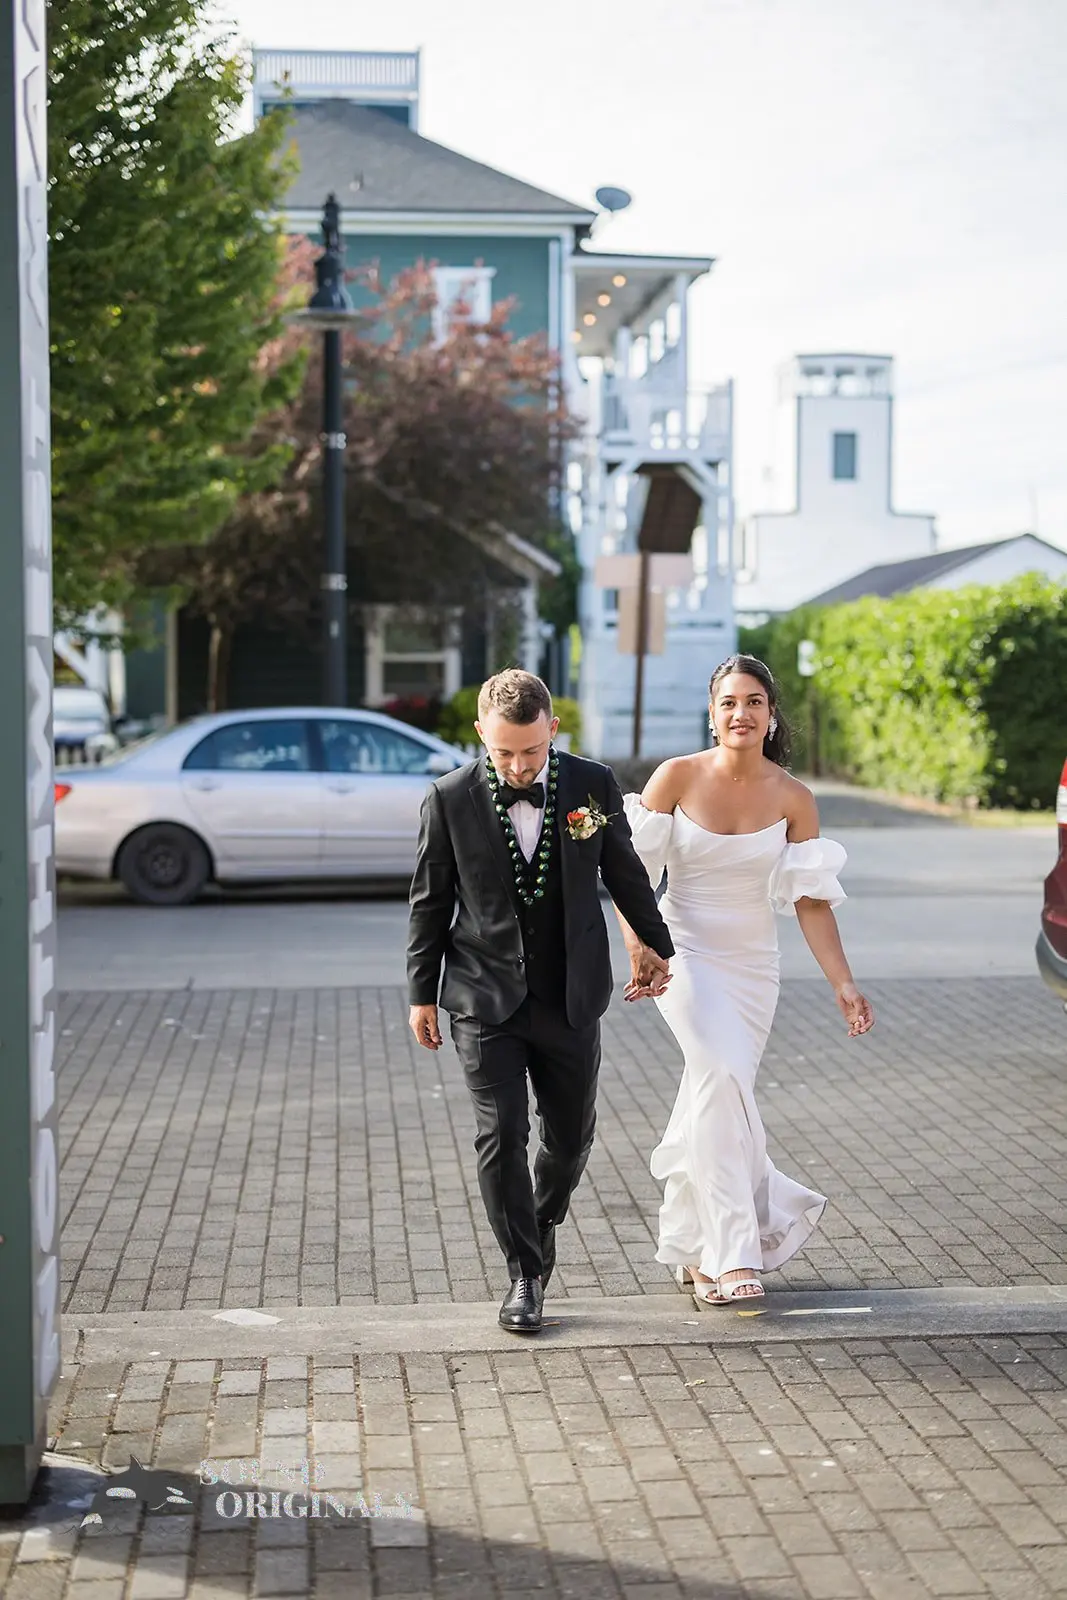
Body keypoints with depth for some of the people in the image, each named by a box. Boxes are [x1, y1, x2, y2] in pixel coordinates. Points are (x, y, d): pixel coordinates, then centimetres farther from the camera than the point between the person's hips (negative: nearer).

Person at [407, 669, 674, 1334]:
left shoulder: (594, 785, -6)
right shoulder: (451, 799, -9)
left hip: (573, 998, 2)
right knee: (502, 1135, -7)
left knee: (572, 1134, 12)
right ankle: (525, 1275, 7)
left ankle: (545, 1220, 42)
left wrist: (655, 942, 21)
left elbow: (625, 871, 10)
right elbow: (431, 901, 0)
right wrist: (422, 994, 3)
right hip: (486, 1000, -2)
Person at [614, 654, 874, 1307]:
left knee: (713, 1100, 7)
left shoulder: (794, 800, -2)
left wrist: (844, 984, -7)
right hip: (684, 953, -3)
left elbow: (812, 899, -1)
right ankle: (734, 1250, -20)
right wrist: (637, 947, -17)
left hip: (752, 966, 3)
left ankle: (696, 1252, 26)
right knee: (724, 1072, -25)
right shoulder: (677, 777, -6)